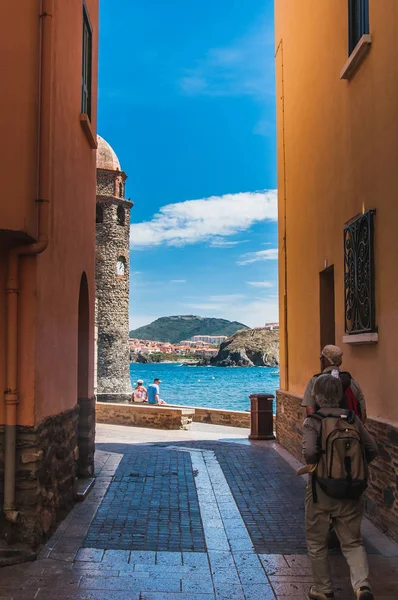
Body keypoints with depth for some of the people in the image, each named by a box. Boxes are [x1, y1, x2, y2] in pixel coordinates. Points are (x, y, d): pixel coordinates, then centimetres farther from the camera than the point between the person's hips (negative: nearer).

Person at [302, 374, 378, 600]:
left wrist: (311, 464, -4)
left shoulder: (313, 421, -12)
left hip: (322, 490, -3)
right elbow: (372, 449, 2)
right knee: (352, 541, 14)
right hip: (352, 493, 3)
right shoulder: (353, 419, 1)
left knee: (317, 542, 16)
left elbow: (310, 451, -26)